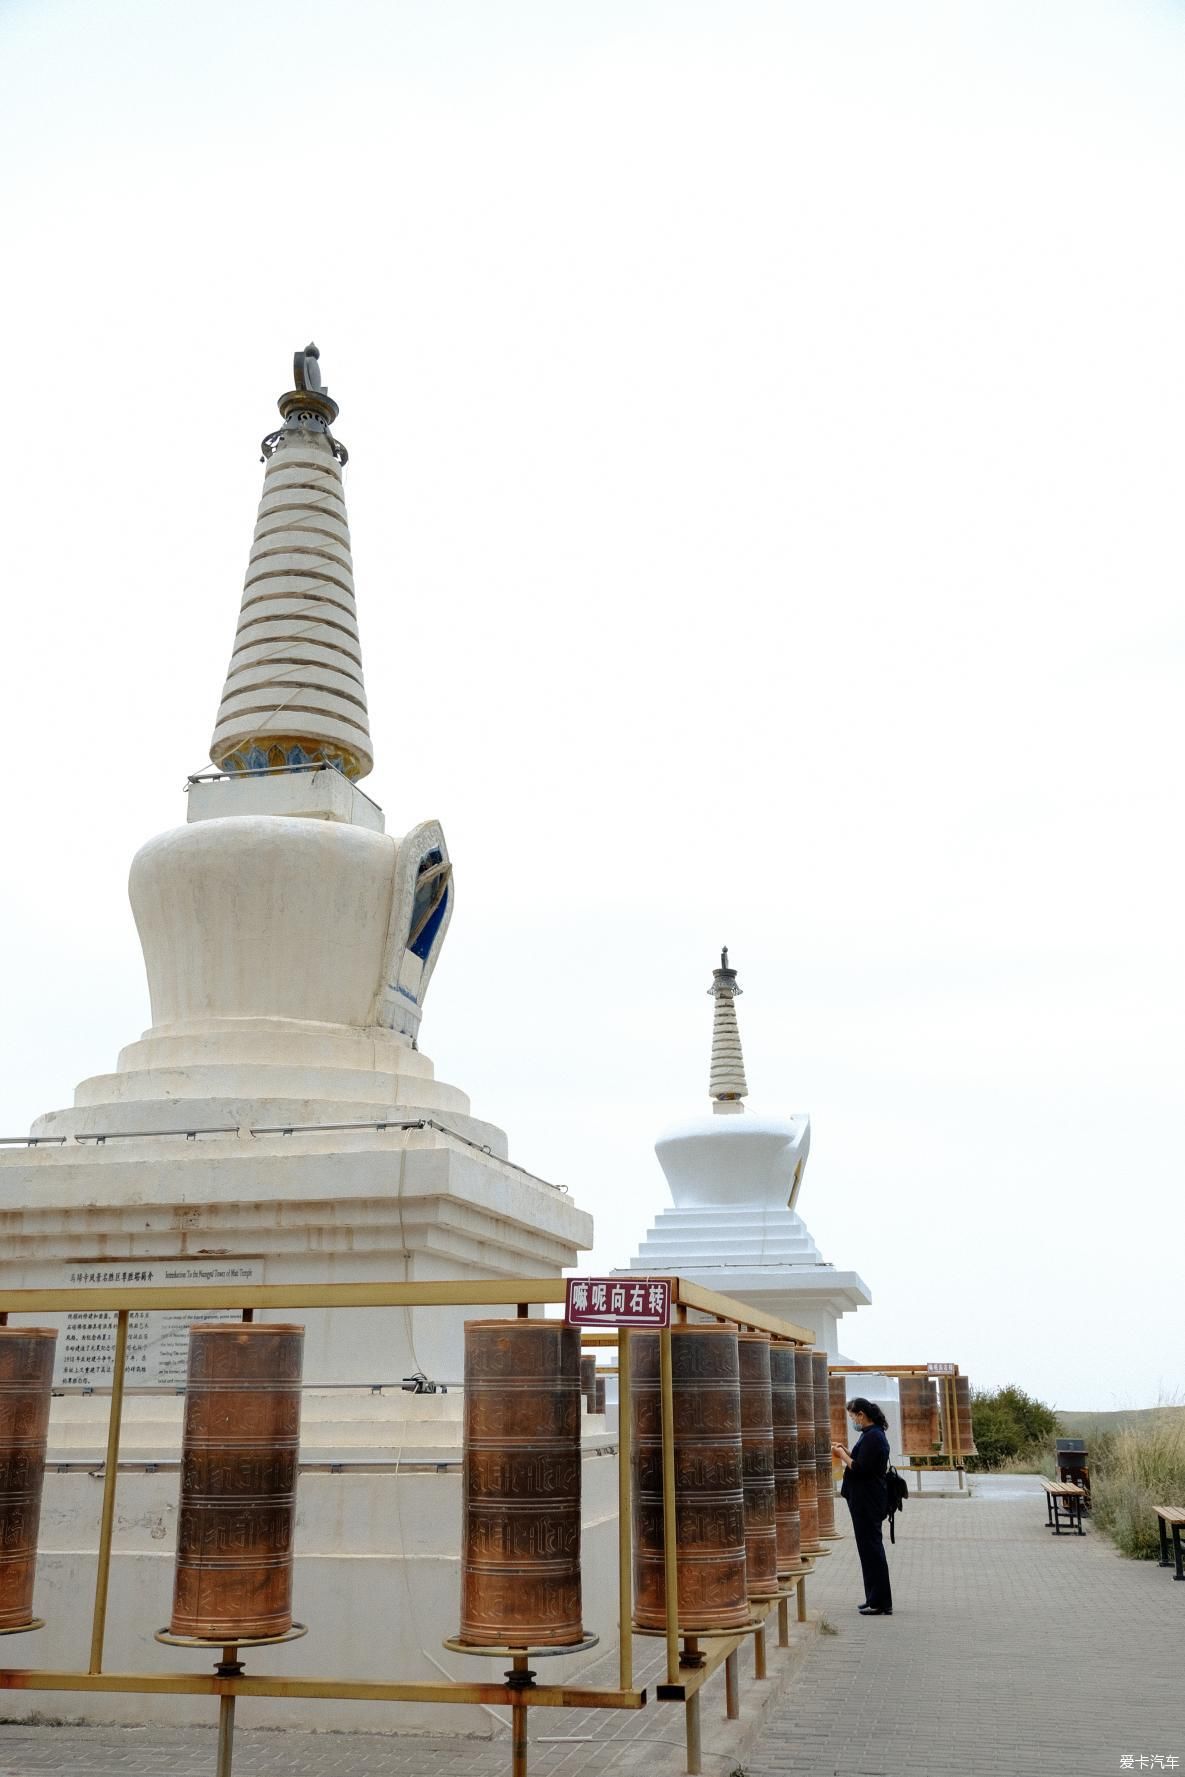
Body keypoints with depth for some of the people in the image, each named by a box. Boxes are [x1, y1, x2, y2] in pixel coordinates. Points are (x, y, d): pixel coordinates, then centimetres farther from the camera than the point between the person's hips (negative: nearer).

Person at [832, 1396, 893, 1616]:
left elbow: (860, 1469, -23)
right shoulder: (872, 1434, 15)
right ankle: (875, 1599, 22)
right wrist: (847, 1452, 9)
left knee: (871, 1549, -5)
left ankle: (880, 1603, 0)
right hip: (867, 1501, 11)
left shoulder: (872, 1437, -19)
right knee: (870, 1548, 15)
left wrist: (842, 1454, -11)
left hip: (868, 1504, -11)